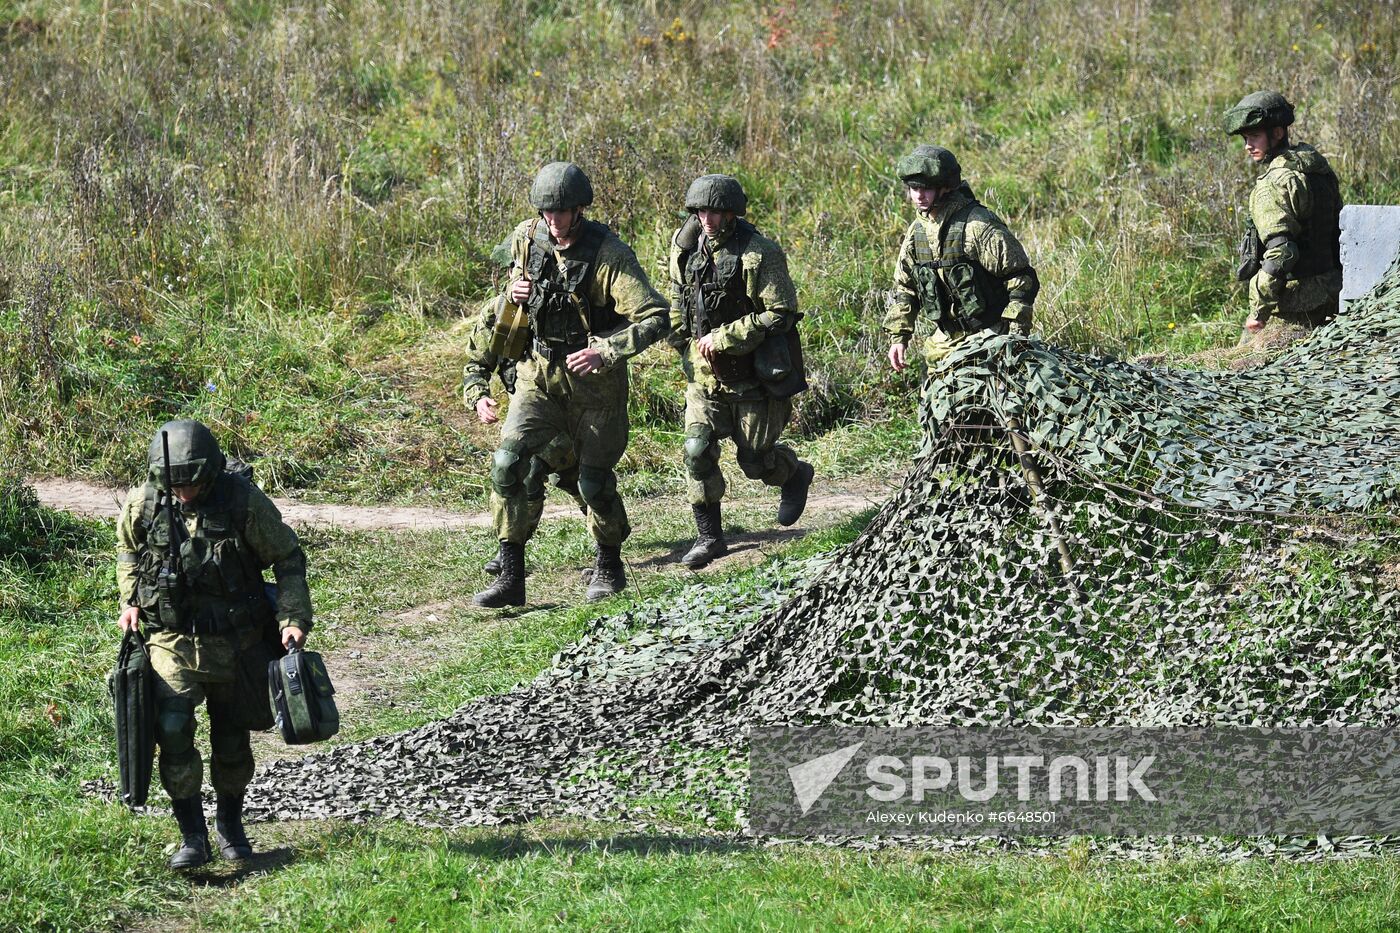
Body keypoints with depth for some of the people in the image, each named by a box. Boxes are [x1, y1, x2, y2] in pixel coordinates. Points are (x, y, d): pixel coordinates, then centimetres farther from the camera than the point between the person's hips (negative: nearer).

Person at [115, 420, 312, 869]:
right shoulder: (144, 504, -9)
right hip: (172, 637, 0)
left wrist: (295, 618, -12)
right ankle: (192, 836, -9)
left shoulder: (244, 500, -15)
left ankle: (230, 824, 34)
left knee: (231, 739, 11)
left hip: (234, 642, 0)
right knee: (173, 730, -18)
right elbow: (128, 549, 14)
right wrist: (130, 601, 1)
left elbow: (288, 558, -4)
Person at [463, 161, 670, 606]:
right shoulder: (526, 239, -2)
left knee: (594, 480, 4)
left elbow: (655, 317, -22)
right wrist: (515, 295, -6)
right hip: (539, 372, 3)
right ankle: (510, 577, -9)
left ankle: (609, 568, 31)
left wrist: (605, 351, -33)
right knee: (509, 461, -14)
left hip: (594, 379, -3)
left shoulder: (610, 254, -18)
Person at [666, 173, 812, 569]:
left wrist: (724, 338, -21)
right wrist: (685, 346, 10)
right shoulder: (686, 249, -1)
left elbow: (781, 314, -19)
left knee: (755, 460, 6)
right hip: (704, 373, 4)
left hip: (752, 373, -4)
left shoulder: (760, 253, -17)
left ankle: (795, 475, 41)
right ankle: (709, 537, 2)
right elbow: (677, 304, 17)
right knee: (697, 451, -9)